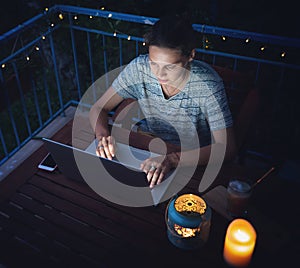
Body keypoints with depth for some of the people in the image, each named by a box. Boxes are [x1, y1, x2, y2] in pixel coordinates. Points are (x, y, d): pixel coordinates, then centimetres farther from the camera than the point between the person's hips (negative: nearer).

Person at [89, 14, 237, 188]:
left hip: (193, 160, -3)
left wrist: (172, 159, -42)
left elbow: (227, 147, -28)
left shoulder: (207, 84, -26)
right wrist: (103, 136, -30)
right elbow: (99, 108, -8)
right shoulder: (139, 68, -17)